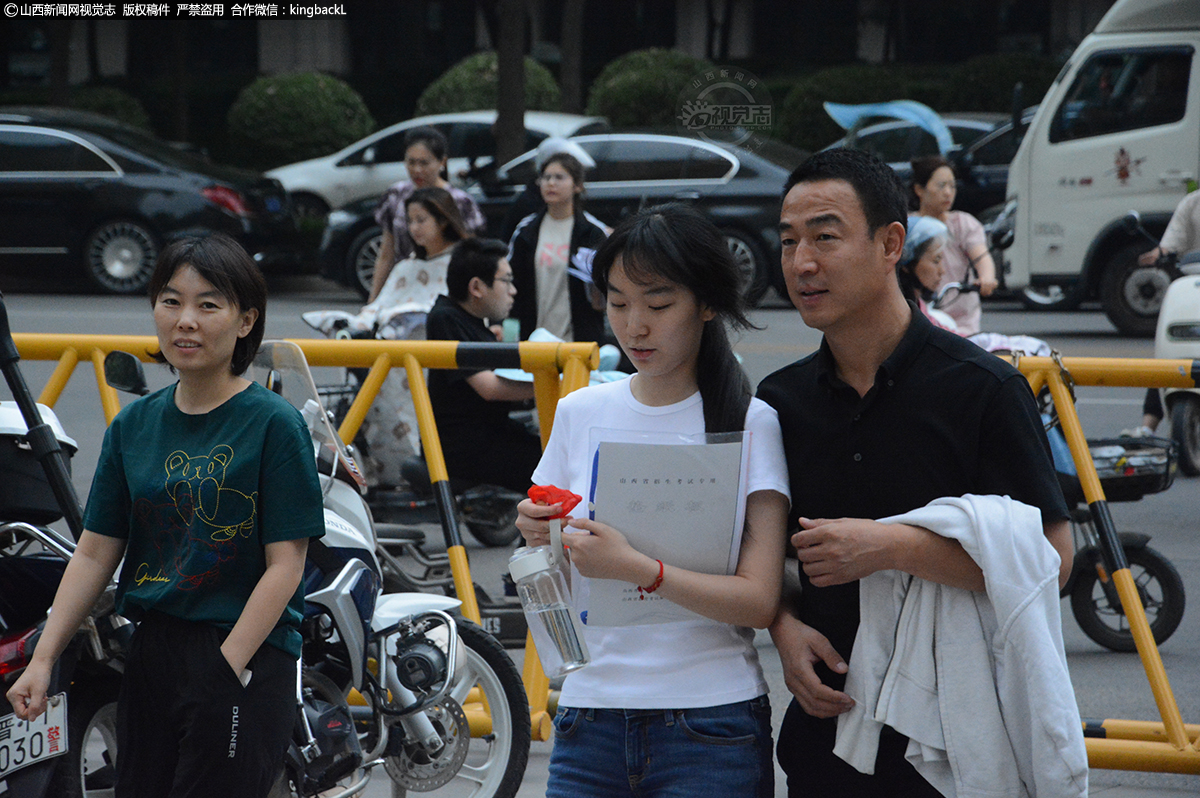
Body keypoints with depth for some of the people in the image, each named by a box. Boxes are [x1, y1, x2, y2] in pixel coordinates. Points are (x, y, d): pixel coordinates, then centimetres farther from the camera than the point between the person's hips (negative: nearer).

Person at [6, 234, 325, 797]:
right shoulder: (133, 426, 8)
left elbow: (285, 566, -11)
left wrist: (227, 667, -17)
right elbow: (95, 553, 8)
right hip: (152, 655, 6)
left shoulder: (274, 424, -9)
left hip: (247, 659, -6)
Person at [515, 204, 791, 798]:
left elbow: (759, 601, -12)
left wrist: (638, 569, -24)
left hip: (711, 728, -3)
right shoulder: (580, 413, 8)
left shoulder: (748, 424, -4)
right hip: (589, 719, 3)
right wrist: (538, 540, -9)